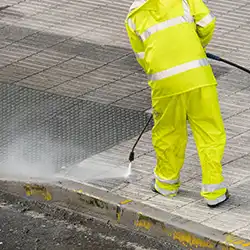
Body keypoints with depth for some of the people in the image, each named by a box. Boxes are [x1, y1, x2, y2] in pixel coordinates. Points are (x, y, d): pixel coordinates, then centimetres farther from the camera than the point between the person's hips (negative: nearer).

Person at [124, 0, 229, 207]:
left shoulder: (133, 17, 15)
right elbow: (207, 23, 4)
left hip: (164, 81, 2)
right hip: (197, 73, -1)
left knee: (168, 133, 20)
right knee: (210, 132, 7)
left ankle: (167, 183, 35)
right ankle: (214, 192, 8)